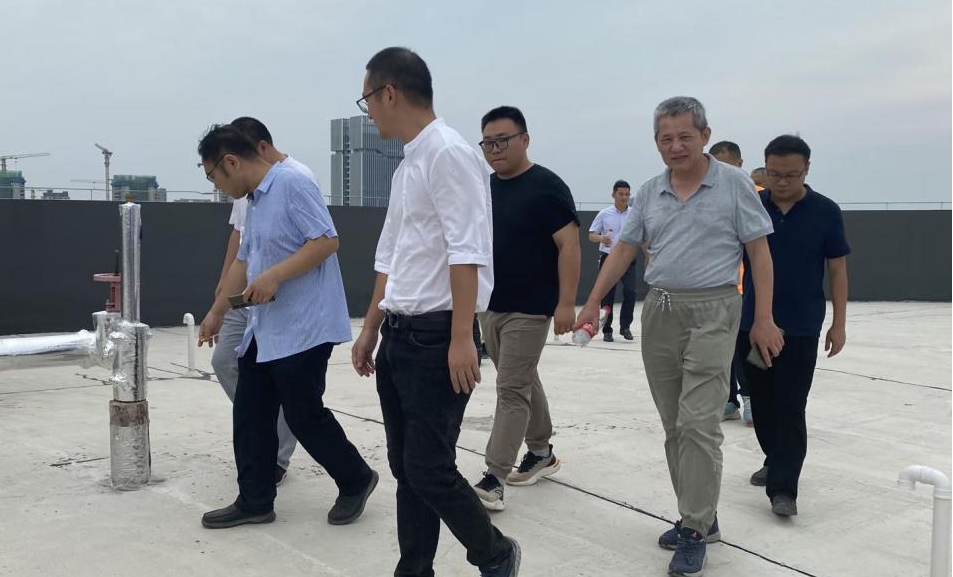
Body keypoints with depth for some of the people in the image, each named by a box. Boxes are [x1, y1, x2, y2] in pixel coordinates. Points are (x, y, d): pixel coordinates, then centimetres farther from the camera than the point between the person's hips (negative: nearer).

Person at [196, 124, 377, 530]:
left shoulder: (292, 185, -13)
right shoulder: (254, 201, 16)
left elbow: (327, 240, -21)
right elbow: (243, 261, 24)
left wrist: (275, 276, -24)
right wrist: (216, 313, 28)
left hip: (302, 330, -10)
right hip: (263, 330, 10)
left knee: (304, 416, -2)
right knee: (250, 416, 9)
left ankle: (356, 481, 19)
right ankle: (255, 502, 20)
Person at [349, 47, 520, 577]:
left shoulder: (448, 154, -12)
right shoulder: (407, 164, 15)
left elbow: (466, 252, -20)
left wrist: (461, 338, -25)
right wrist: (371, 331, 23)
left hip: (437, 337, -9)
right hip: (399, 335, 9)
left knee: (430, 469, -4)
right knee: (406, 467, 13)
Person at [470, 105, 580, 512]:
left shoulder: (546, 187, -11)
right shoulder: (485, 188, 10)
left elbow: (568, 245, -15)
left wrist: (566, 302, -20)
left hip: (529, 309, -7)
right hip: (490, 307, 7)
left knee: (511, 390, -7)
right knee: (523, 382, 17)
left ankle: (493, 480, -5)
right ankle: (541, 452, 32)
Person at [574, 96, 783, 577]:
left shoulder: (734, 185, -2)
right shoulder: (649, 193, 10)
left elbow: (759, 251, -2)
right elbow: (624, 249, 13)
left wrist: (763, 319, -7)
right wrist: (592, 302, 6)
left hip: (711, 312, -5)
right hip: (659, 311, 5)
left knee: (698, 423, -10)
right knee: (674, 425, 10)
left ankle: (693, 532, -1)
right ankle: (700, 517, 23)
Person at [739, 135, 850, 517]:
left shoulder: (825, 212, -3)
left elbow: (837, 270, 2)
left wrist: (839, 324, -1)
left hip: (801, 328, -2)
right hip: (751, 324, 3)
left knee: (790, 409, -3)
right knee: (763, 403, 13)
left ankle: (783, 487, 1)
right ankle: (774, 461, 33)